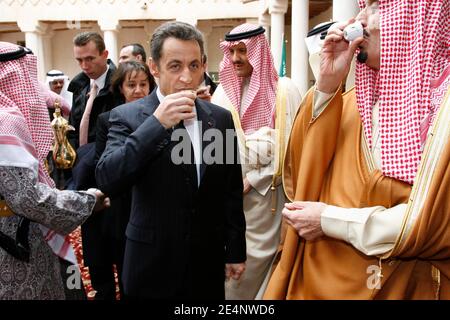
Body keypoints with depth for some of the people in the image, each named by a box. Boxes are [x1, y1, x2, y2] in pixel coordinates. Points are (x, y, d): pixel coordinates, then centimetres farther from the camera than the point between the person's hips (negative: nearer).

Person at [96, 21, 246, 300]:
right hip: (152, 265, -2)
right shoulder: (128, 116, -8)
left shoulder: (221, 118, 1)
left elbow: (232, 193, 5)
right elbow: (107, 181, -21)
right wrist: (156, 123, -25)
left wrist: (235, 250, 7)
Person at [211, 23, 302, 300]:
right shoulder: (223, 90, 8)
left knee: (258, 260, 6)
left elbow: (291, 147, -9)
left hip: (266, 194, -3)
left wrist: (254, 179, -11)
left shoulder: (284, 90, -4)